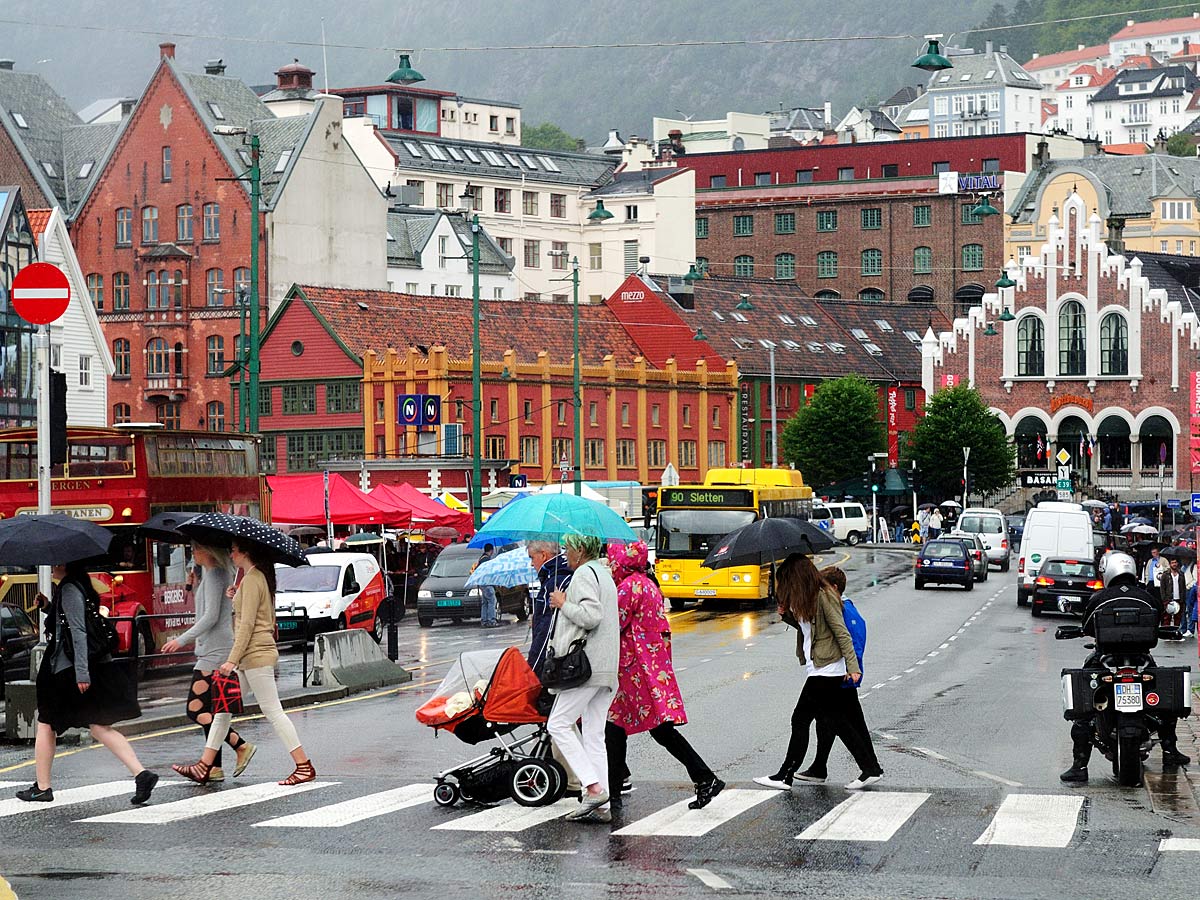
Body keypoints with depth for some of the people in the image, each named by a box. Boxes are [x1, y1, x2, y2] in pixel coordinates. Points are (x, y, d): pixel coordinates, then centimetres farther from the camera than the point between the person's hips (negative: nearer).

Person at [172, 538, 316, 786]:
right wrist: (236, 598, 10)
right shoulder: (260, 577, 16)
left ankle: (304, 766, -7)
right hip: (251, 657, 11)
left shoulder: (252, 579, -14)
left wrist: (233, 660, -20)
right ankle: (204, 767, 13)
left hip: (255, 654, -11)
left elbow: (247, 624, -19)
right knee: (223, 707, 11)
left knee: (272, 711, -8)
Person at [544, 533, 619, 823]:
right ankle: (601, 806, 3)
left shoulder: (584, 574, -10)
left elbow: (591, 615, -22)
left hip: (586, 665, -10)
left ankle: (593, 787, -14)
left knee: (558, 724, -6)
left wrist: (563, 604, -8)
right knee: (594, 734, 7)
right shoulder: (604, 573, 22)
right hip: (606, 668, 10)